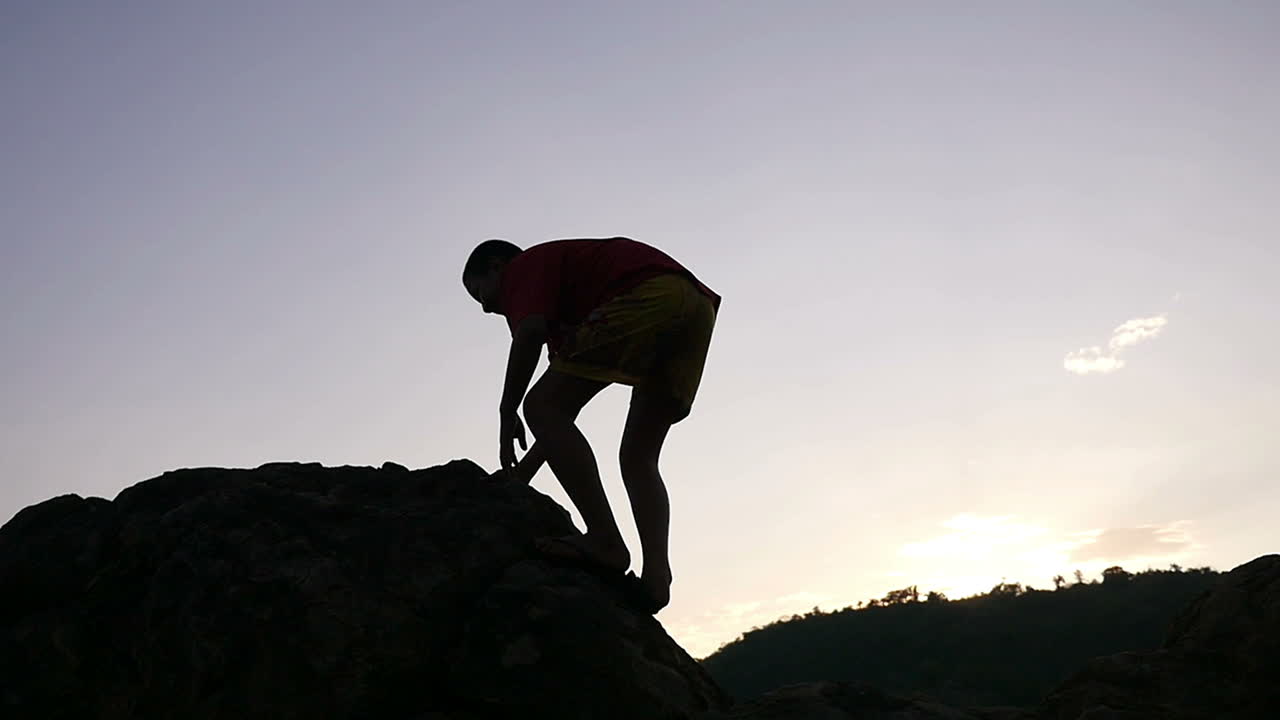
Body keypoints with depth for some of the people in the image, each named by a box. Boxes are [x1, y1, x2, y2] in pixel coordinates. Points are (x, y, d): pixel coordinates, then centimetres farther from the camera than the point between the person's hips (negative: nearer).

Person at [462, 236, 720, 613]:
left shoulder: (524, 266, 16)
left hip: (648, 294, -9)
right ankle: (656, 575, -1)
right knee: (638, 455, 15)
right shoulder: (566, 298, 38)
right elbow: (565, 411, 35)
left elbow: (529, 332, -8)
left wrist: (507, 414, 1)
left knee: (542, 406, -5)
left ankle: (605, 541, -13)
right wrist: (522, 475, 34)